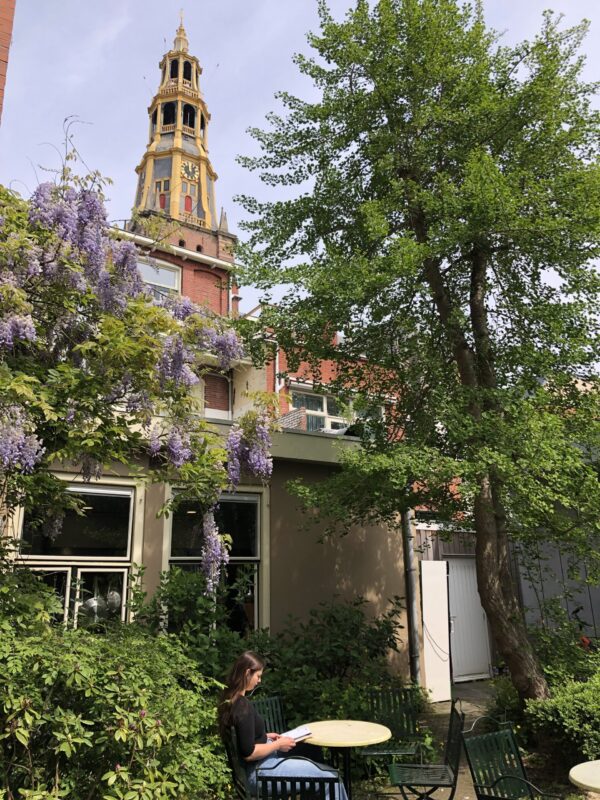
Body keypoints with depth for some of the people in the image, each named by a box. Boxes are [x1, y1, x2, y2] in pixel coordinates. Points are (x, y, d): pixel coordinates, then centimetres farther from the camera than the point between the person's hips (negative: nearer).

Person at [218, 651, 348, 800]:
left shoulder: (230, 700, 4)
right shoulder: (243, 707, -25)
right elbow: (249, 753, -25)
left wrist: (265, 736, 9)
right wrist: (278, 745, -13)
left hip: (260, 764, 10)